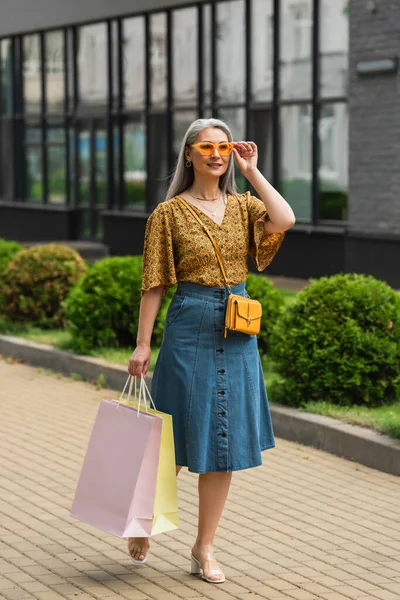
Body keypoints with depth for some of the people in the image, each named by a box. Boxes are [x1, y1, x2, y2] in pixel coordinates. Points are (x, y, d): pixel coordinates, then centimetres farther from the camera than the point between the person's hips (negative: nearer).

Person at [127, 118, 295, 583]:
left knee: (225, 441, 7)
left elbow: (285, 220, -15)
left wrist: (252, 172, -7)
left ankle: (204, 548, 18)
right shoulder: (169, 213, -3)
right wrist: (143, 345, -6)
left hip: (237, 334, 4)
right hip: (190, 329, -4)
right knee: (178, 441, 3)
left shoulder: (243, 206, 7)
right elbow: (155, 284, -3)